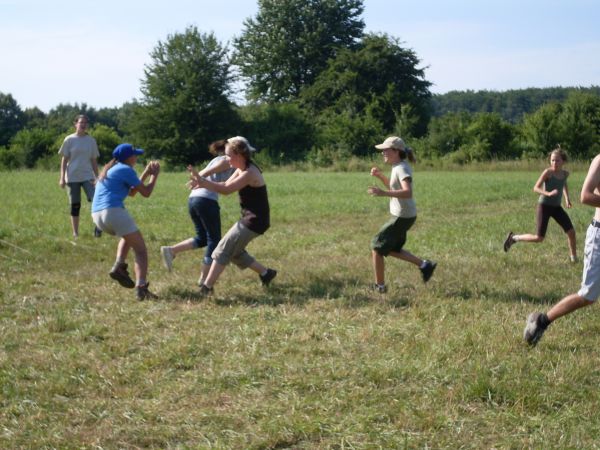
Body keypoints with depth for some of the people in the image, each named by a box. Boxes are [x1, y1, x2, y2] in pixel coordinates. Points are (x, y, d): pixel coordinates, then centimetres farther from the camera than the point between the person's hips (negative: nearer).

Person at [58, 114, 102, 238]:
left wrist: (97, 177, 9)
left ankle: (97, 227, -10)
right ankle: (75, 234, 11)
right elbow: (64, 160, 2)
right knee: (75, 206, 3)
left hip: (87, 176, 1)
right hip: (72, 177, -1)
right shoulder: (69, 140, 0)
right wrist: (62, 178, -4)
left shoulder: (91, 140, 7)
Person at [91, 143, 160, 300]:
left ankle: (119, 266, 10)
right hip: (113, 211, -8)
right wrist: (155, 175, 17)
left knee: (129, 235, 33)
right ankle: (141, 287, -20)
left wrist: (146, 173, 32)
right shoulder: (126, 170, 0)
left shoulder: (111, 170, 26)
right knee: (140, 249, -1)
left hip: (96, 215, 8)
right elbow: (146, 192, 2)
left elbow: (132, 192, 32)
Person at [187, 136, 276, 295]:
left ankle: (206, 287, -5)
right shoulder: (242, 169, 8)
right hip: (251, 218, 10)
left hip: (255, 220, -10)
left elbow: (226, 190, -24)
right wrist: (202, 182, -8)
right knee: (234, 251, 17)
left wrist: (202, 181, -23)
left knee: (224, 249, -7)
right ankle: (266, 273, 25)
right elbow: (226, 185, 7)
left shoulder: (249, 173, -21)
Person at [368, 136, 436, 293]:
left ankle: (379, 286, 8)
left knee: (377, 247, -2)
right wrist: (380, 175, 13)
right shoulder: (397, 167, 10)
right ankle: (424, 265, 21)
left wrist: (384, 193, -45)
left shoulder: (402, 169, -19)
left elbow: (407, 192, -35)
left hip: (402, 217, -10)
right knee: (393, 249, 22)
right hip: (401, 215, 10)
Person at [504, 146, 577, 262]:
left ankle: (574, 257, 17)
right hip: (544, 206, -5)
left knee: (571, 232, -2)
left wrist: (567, 198, 14)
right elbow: (536, 188, -19)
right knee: (539, 238, -9)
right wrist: (548, 193, -35)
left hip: (556, 207, 5)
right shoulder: (548, 172, -17)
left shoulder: (565, 174, 0)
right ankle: (514, 238, 12)